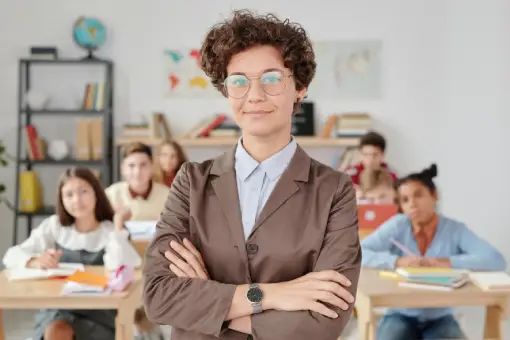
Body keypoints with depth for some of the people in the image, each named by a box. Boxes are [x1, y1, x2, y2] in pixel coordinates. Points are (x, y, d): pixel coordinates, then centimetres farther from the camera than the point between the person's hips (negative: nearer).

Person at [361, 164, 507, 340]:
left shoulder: (455, 230, -6)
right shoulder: (397, 226, -6)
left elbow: (497, 260, -18)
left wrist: (448, 262, -26)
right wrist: (397, 262, -26)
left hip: (440, 318, 1)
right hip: (401, 316, 0)